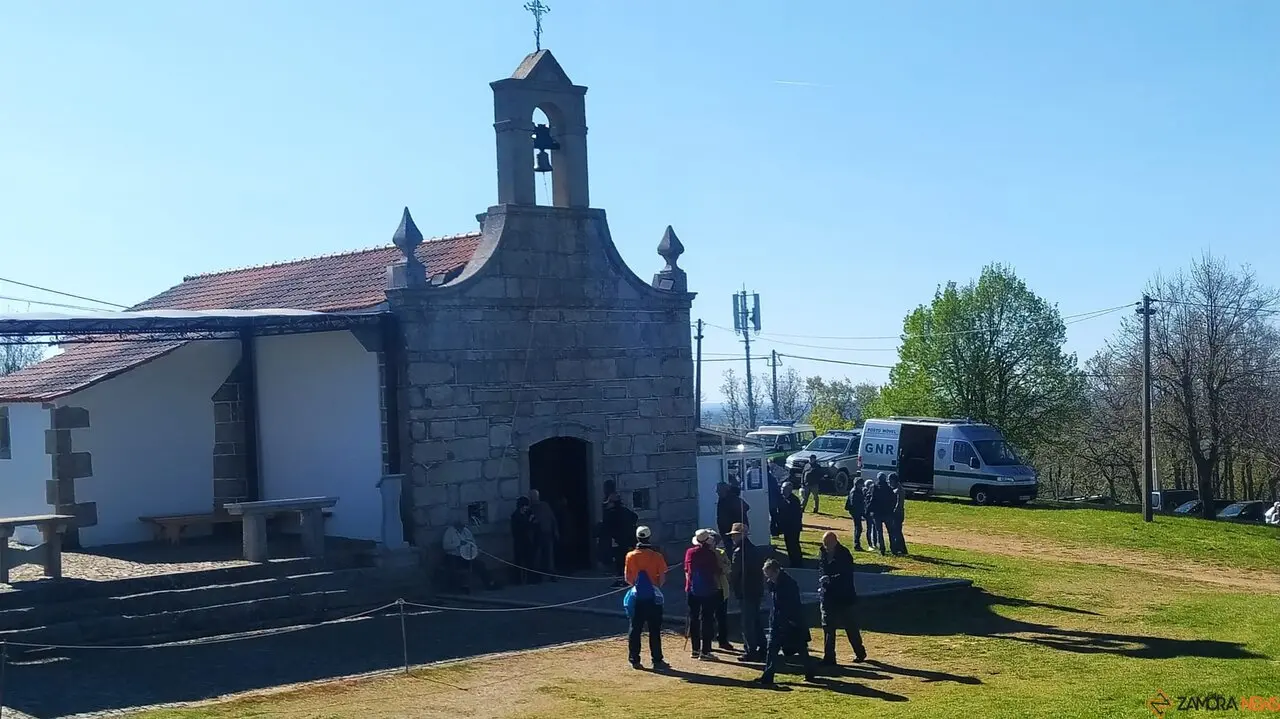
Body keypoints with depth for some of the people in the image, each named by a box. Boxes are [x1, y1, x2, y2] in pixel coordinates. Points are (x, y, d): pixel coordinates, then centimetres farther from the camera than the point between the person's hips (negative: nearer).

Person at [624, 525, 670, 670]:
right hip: (653, 597, -1)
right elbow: (662, 578, -6)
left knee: (635, 630, 7)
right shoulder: (657, 556, -6)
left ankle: (634, 660, 8)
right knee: (654, 630, 4)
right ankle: (657, 660, 6)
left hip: (637, 597, 1)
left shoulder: (630, 556, -2)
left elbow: (627, 578, 0)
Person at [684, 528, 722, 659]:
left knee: (693, 619, 12)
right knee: (707, 619, 1)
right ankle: (705, 651, -3)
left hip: (692, 590, 3)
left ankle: (695, 649, 14)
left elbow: (687, 570, 10)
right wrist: (717, 585, 11)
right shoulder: (711, 554, -8)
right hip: (708, 590, -3)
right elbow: (716, 573, -4)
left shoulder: (690, 552, 1)